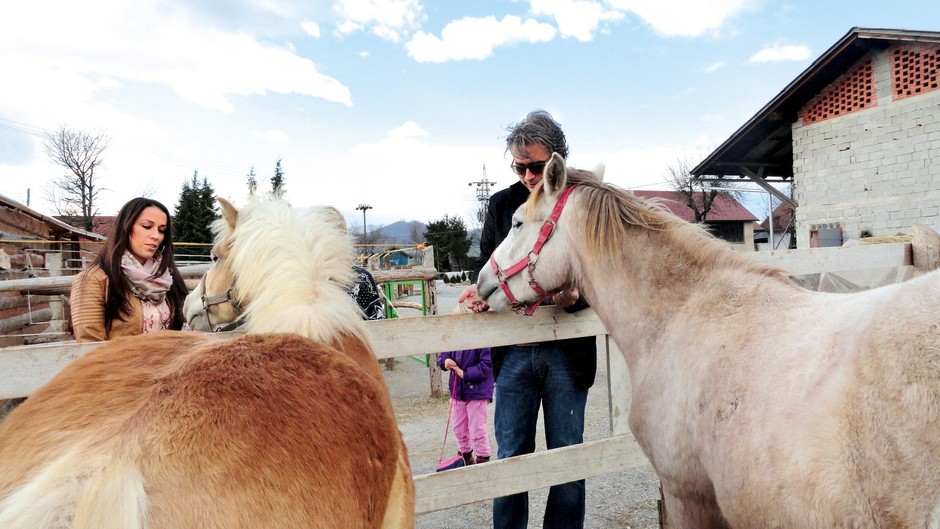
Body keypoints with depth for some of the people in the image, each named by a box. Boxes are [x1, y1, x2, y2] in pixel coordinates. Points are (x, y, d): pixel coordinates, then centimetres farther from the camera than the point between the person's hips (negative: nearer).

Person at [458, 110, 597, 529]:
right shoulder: (502, 204, 5)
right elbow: (486, 260, 12)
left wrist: (576, 296, -23)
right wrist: (478, 289, -10)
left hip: (568, 351, -2)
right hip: (514, 350, 2)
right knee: (510, 456, 11)